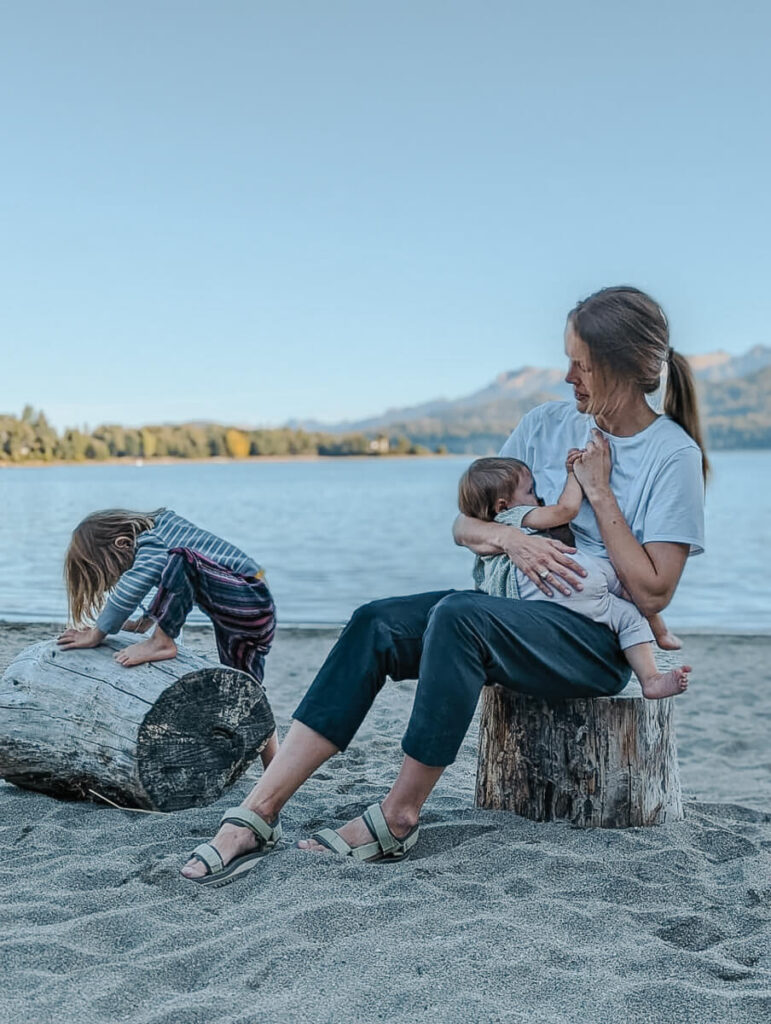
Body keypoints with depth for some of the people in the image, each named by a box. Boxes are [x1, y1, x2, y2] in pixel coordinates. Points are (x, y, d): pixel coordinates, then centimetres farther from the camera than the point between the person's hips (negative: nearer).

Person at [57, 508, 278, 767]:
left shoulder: (151, 543, -13)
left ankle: (162, 643, -13)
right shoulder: (164, 522, 16)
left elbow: (130, 590, -26)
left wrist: (96, 635, -14)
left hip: (245, 598, -10)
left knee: (181, 560, -26)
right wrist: (147, 621, 22)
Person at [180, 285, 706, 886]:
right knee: (376, 625, -20)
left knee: (457, 616, -34)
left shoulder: (672, 455, -5)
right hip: (516, 615, 6)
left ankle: (399, 817, -22)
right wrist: (507, 536, -12)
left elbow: (653, 594, -11)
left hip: (600, 639, -5)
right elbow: (463, 525, 11)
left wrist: (600, 492, -12)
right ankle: (259, 813, -24)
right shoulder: (547, 425, 11)